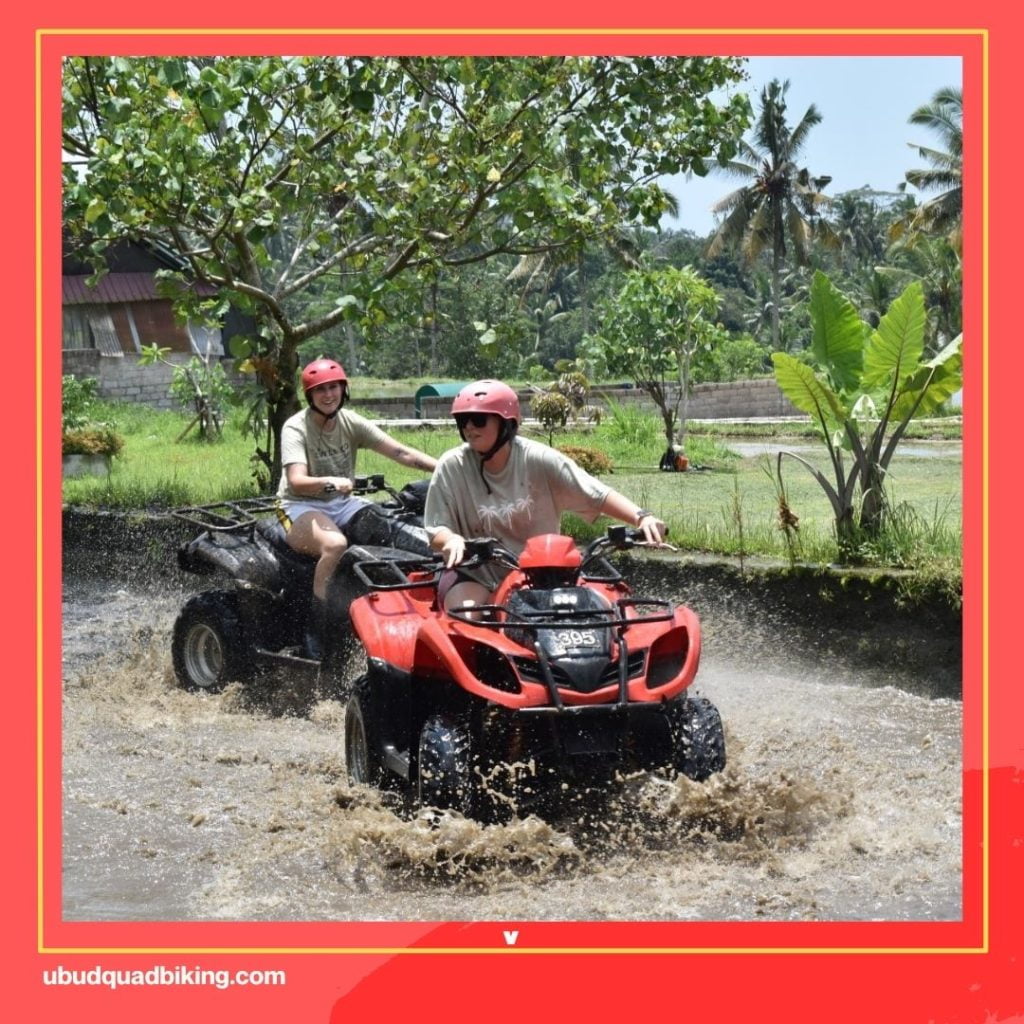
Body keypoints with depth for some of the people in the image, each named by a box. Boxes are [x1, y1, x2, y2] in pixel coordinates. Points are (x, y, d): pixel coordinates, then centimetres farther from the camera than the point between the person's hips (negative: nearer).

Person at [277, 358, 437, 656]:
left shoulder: (351, 423, 5)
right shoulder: (296, 428, -9)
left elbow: (400, 452, -5)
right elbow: (296, 482, -24)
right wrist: (329, 482, -45)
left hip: (342, 503, 5)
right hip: (301, 507, -5)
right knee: (335, 543, -38)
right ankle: (317, 635, -30)